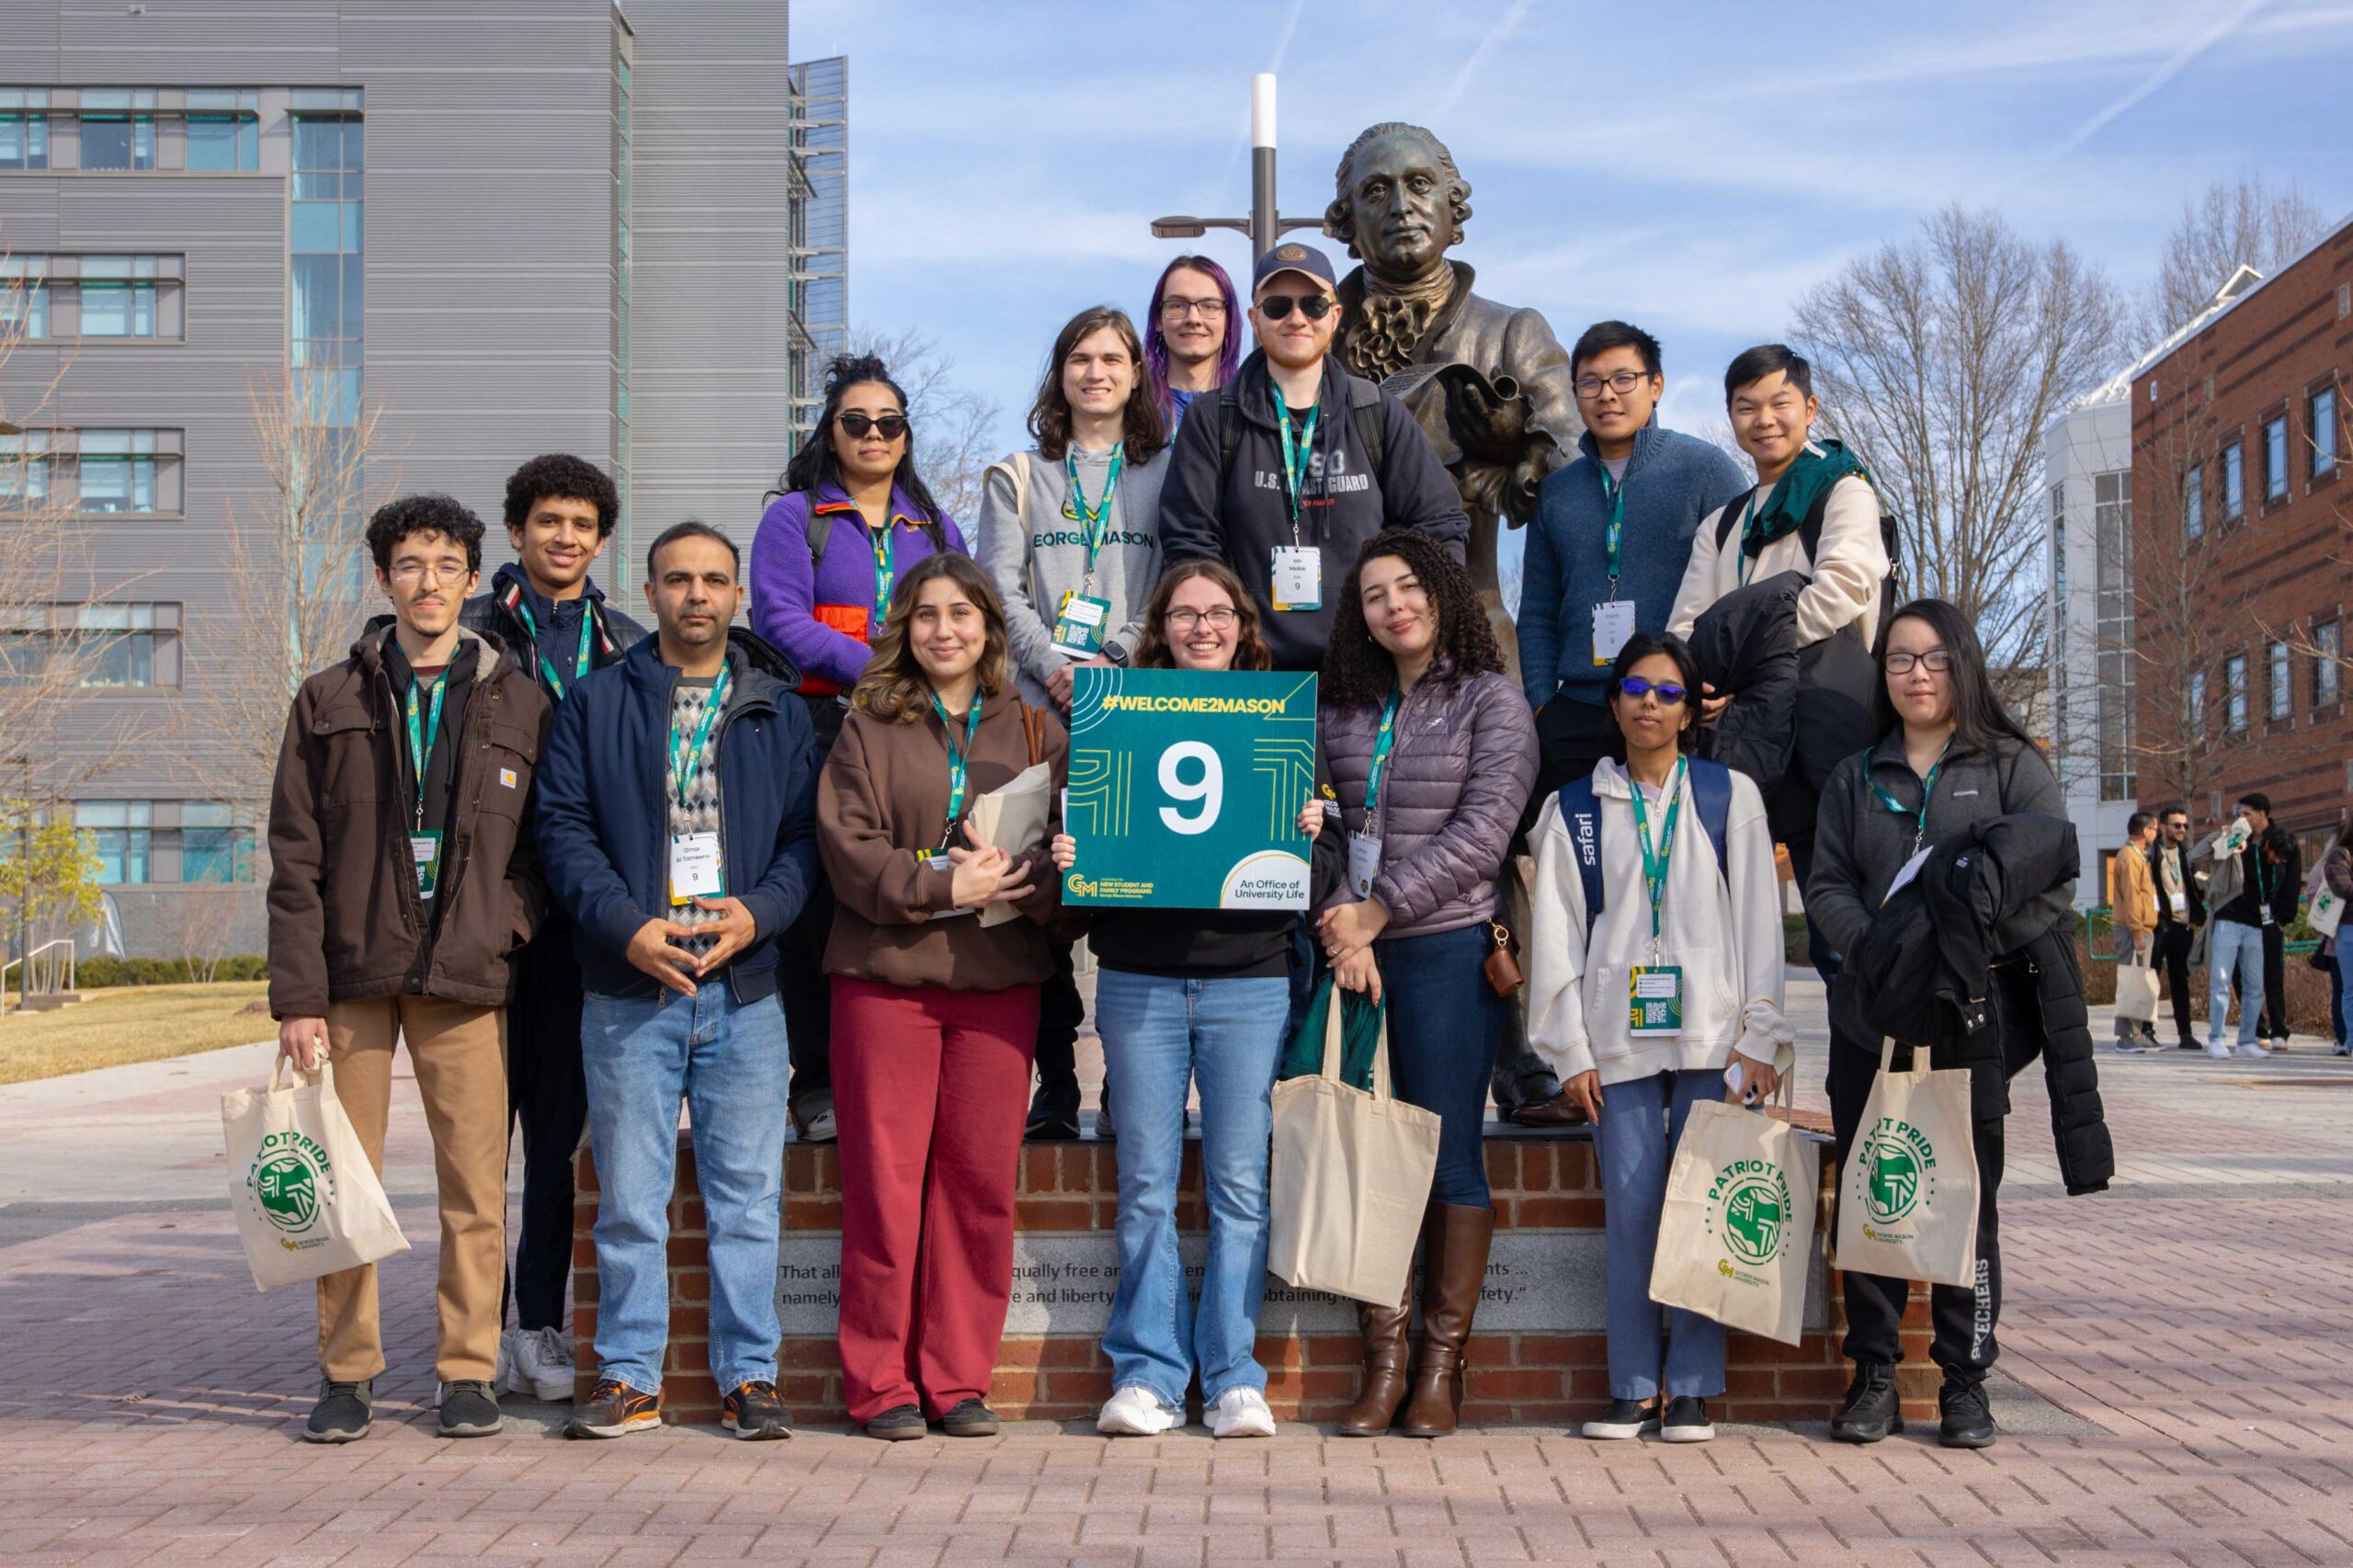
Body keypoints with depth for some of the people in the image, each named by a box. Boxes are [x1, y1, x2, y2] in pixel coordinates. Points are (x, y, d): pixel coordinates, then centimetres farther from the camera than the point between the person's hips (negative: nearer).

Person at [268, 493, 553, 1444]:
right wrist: (297, 992, -3)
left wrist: (513, 919, -6)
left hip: (467, 978, 0)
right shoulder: (329, 703, 9)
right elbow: (295, 859, 5)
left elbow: (546, 840, 13)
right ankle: (347, 1374, 13)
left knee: (476, 1187, -1)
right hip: (353, 975, 0)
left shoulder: (519, 705, 10)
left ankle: (468, 1372, 10)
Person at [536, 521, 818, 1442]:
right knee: (630, 1194, 4)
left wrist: (757, 913, -12)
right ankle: (629, 1377, 15)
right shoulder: (595, 704, 8)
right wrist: (628, 926, -12)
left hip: (744, 987, 1)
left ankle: (749, 1376, 13)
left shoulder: (778, 709, 11)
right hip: (628, 988, 0)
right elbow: (563, 825, 2)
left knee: (747, 1192, 4)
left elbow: (808, 832, 7)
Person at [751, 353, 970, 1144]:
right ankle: (818, 1084, 1)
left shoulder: (936, 529, 20)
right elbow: (780, 620, -5)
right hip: (820, 734, -3)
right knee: (817, 907, -5)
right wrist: (877, 670, -15)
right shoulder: (794, 516, 8)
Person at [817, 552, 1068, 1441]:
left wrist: (1018, 882, -16)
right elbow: (846, 844, -3)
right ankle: (880, 1384, 9)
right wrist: (941, 885, -15)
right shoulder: (869, 727, 7)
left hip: (1000, 977, 2)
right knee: (883, 1179, -1)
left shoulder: (1036, 732, 12)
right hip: (885, 973, -2)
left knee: (980, 1182, 2)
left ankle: (959, 1381, 12)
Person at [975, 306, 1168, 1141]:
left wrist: (1120, 666, -11)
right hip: (1039, 705, 1)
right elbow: (1001, 589, 6)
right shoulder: (1017, 478, 17)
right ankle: (1054, 1079, 1)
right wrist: (1053, 665, -10)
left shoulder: (1168, 475, 14)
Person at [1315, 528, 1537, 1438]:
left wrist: (1382, 910, -10)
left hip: (1447, 945, -3)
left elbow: (1483, 831, -7)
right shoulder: (1339, 706, 14)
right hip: (1351, 948, 4)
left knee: (1450, 1153, -1)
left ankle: (1442, 1367, 7)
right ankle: (1383, 1361, 8)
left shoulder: (1491, 699, 3)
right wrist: (1344, 923, -8)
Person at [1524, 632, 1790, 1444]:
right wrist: (1570, 1051, 1)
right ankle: (1633, 1388, 6)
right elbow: (1555, 936, 8)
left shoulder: (1731, 796, 10)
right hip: (1619, 1041, 1)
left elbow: (1758, 921, 7)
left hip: (1713, 1039, -1)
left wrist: (1759, 1038, -1)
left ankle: (1693, 1390, 4)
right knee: (1631, 1211, -3)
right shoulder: (1573, 811, 11)